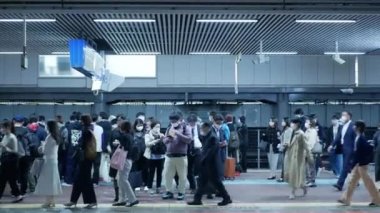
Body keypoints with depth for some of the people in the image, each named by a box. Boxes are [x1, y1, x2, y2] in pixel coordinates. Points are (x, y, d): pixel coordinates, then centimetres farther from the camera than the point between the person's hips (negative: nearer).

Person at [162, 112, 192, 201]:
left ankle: (181, 193, 11)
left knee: (182, 176, 1)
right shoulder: (169, 128, 13)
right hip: (169, 156, 4)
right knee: (167, 175, 5)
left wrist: (178, 133, -20)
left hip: (181, 156, -4)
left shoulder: (185, 128, -1)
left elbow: (189, 140, -13)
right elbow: (164, 140, 13)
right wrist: (169, 137, -10)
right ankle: (169, 192, 16)